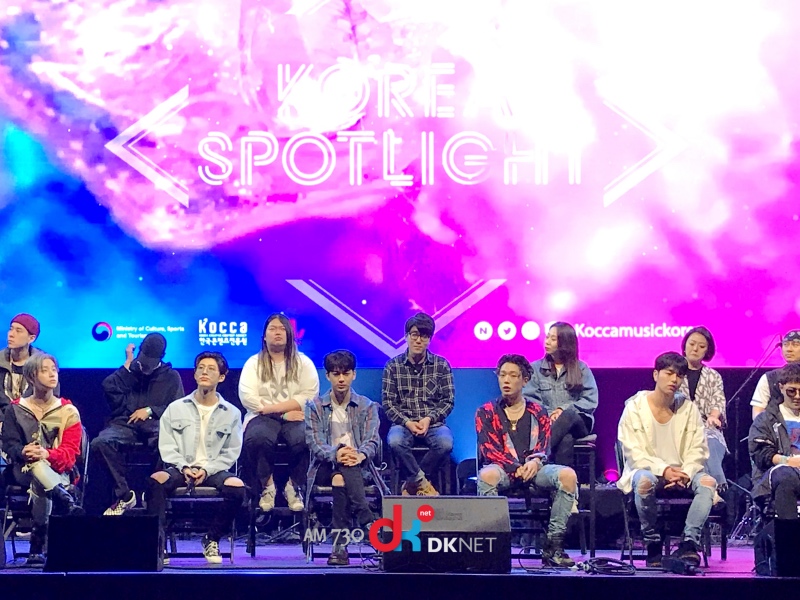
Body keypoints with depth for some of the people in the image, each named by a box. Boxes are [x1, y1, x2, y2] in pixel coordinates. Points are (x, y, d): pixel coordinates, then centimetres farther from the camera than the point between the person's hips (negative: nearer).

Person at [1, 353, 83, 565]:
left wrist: (47, 454, -25)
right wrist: (23, 452, -25)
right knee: (37, 466, -38)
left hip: (58, 471, 0)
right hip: (24, 469, 1)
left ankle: (37, 547, -37)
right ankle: (67, 502, -52)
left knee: (39, 485, -36)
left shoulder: (68, 411, 6)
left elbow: (71, 450, -3)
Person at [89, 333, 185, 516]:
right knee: (100, 443, -32)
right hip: (126, 423, 2)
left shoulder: (171, 376, 21)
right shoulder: (129, 372, 25)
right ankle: (124, 494, -23)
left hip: (155, 424, -2)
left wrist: (150, 410, -3)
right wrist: (128, 364, 10)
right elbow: (109, 388, 5)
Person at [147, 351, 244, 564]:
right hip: (180, 469, 0)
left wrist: (207, 470, -11)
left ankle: (212, 539, -9)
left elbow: (230, 453, 5)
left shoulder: (231, 413, 10)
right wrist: (184, 468, -13)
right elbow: (167, 446, 5)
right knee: (156, 480, -33)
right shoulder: (176, 408, 12)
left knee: (237, 487, -32)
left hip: (214, 470, 0)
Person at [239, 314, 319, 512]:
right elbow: (248, 398, -3)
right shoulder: (254, 363, 11)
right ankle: (267, 486, -15)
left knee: (304, 438, -33)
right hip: (262, 418, 0)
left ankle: (293, 487, -11)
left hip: (295, 418, 0)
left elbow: (309, 396, -3)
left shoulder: (303, 362, 12)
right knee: (259, 438, -35)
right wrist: (283, 413, -12)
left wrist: (272, 407, -12)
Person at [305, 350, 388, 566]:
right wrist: (335, 454, -27)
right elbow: (314, 443, -4)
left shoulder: (367, 406, 12)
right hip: (325, 467, 0)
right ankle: (369, 524, -49)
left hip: (359, 467, 0)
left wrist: (360, 455, -29)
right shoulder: (315, 406, 10)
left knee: (341, 478, -37)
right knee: (343, 470, -37)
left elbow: (373, 441, -3)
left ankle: (341, 543, -47)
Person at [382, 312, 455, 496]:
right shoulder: (393, 366, 3)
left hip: (433, 423, 1)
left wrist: (429, 419, -14)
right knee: (395, 441, -36)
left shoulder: (442, 365, 4)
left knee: (445, 444, -34)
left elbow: (448, 401, 3)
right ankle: (423, 484, -16)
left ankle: (412, 483, -11)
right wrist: (407, 422, -15)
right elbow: (388, 403, 1)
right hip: (404, 423, 0)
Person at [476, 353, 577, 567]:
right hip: (503, 469, -2)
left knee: (568, 475, -28)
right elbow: (488, 449, -2)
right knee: (487, 475, -39)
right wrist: (516, 468, -17)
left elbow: (544, 446, 7)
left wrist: (535, 462, -17)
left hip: (533, 468, 2)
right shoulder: (486, 412, 10)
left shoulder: (538, 412, 16)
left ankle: (553, 545, -25)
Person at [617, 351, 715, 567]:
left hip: (682, 473, 3)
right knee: (644, 481, -38)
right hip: (647, 470, -3)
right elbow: (633, 453, -10)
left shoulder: (688, 408, 5)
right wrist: (663, 470, -24)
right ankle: (652, 543, -20)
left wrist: (685, 473, -19)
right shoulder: (635, 407, -4)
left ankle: (689, 542, -27)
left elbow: (697, 450, 1)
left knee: (707, 481, -27)